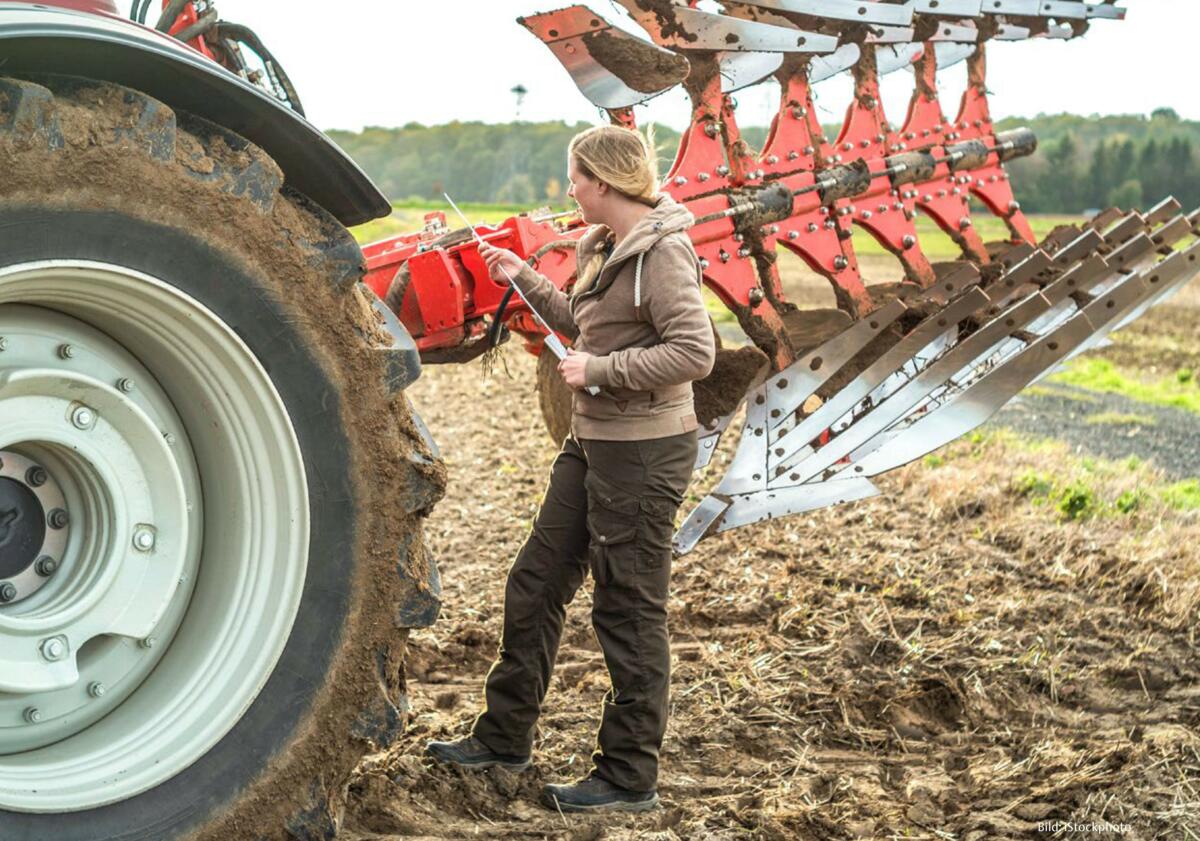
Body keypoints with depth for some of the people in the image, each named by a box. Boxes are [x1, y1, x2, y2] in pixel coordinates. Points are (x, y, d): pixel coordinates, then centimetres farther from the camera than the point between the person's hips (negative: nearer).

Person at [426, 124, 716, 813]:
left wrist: (600, 370, -21)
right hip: (593, 442, 10)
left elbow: (695, 353, -25)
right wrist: (523, 279, 18)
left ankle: (630, 779, 11)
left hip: (645, 452, -10)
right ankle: (505, 738, 29)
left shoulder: (664, 252, -18)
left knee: (628, 612, -1)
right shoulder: (603, 248, 11)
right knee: (536, 585, 16)